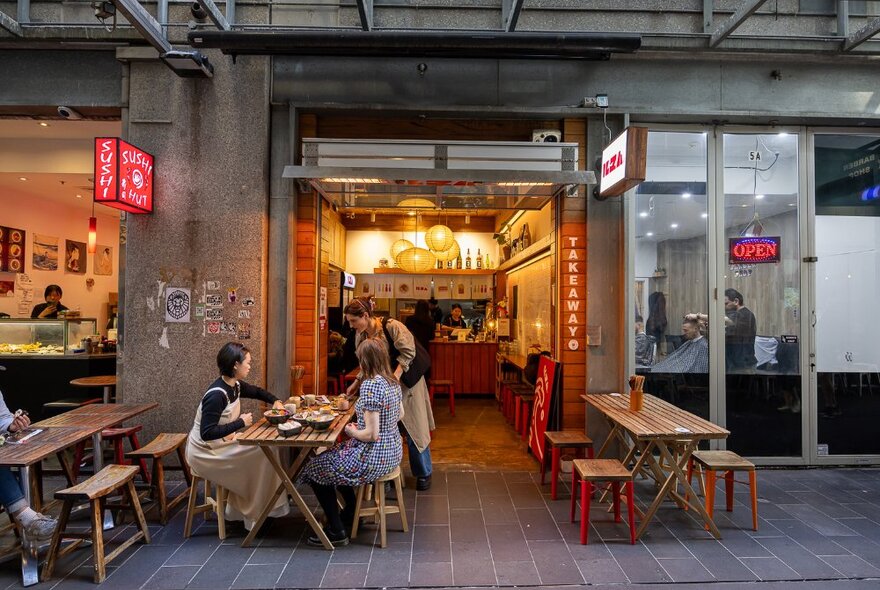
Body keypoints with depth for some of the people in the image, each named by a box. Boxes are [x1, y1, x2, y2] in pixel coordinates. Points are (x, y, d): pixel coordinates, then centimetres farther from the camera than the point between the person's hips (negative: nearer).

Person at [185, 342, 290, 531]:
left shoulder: (235, 386, -1)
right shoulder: (217, 395, -28)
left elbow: (257, 392, 19)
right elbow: (207, 433, -30)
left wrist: (275, 401, 2)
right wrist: (241, 423, -26)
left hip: (220, 444, 9)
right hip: (205, 452, -9)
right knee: (261, 454, -13)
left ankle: (240, 508, 16)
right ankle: (254, 514, 6)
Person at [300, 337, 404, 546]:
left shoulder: (370, 386, -26)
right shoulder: (392, 381, 1)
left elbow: (371, 434, -27)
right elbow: (400, 415, 16)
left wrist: (353, 432, -6)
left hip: (376, 457, -9)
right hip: (393, 450, 9)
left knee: (317, 468, 7)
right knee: (336, 453, 29)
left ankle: (337, 531, 16)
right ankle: (350, 514, 39)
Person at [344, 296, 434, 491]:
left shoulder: (392, 326, -22)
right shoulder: (360, 336, -3)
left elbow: (408, 353, -21)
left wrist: (395, 377, -28)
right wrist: (356, 383, -2)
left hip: (405, 382, -5)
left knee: (414, 430, 3)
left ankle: (423, 474, 21)